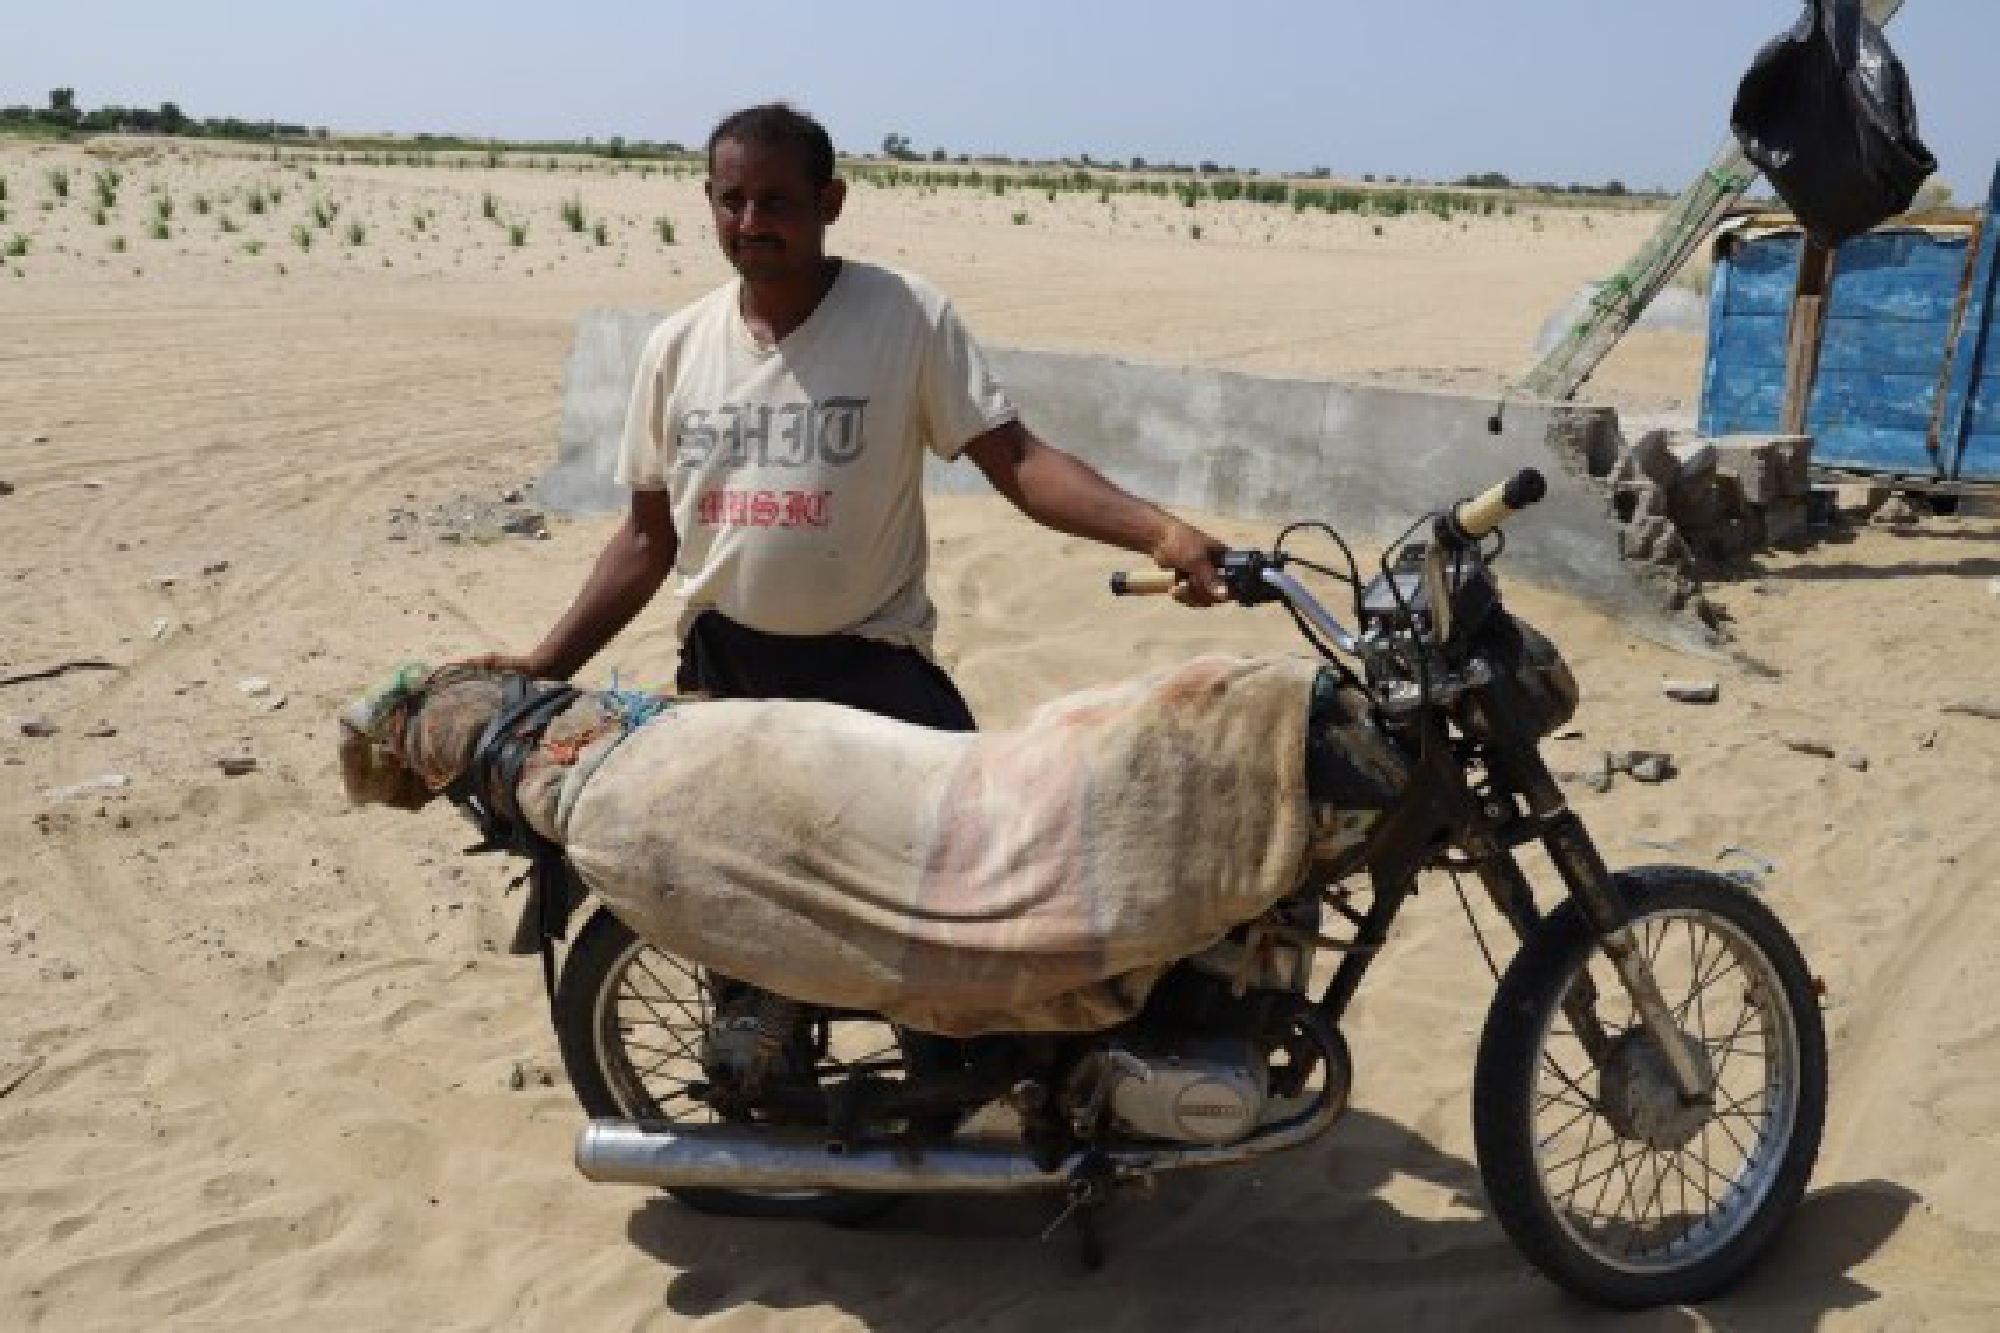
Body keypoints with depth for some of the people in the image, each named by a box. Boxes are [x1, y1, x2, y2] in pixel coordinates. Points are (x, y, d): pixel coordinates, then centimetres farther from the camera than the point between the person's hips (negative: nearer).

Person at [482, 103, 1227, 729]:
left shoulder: (909, 318, -9)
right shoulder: (675, 348, 3)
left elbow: (1016, 462, -14)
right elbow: (650, 539, 10)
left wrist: (1159, 531, -30)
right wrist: (544, 667, 5)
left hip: (869, 665, -4)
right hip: (718, 667, 4)